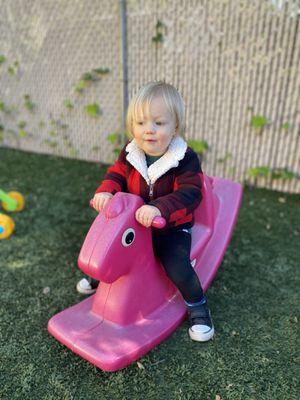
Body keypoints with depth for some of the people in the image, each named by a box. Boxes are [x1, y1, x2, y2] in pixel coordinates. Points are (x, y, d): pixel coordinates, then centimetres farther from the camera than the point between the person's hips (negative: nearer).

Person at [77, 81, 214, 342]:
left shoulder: (186, 159, -21)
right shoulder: (130, 153, -7)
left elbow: (190, 194, -29)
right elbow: (116, 175, -1)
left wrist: (160, 208, -46)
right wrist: (106, 191, -24)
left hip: (172, 228, -4)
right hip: (133, 223, 5)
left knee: (177, 266, -21)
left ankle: (198, 306, 11)